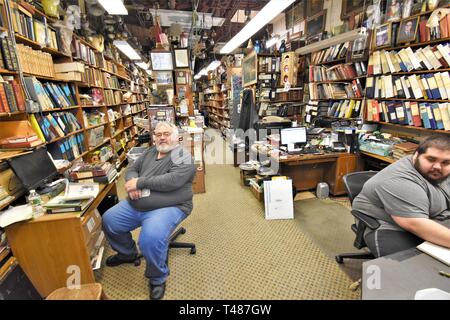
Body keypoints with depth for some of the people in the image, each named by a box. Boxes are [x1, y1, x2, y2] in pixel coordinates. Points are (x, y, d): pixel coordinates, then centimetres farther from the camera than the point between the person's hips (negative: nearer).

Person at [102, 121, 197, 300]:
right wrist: (132, 183, -9)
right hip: (136, 205, 8)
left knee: (151, 239, -31)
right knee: (108, 220, 8)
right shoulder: (150, 152, 14)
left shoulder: (183, 157, -11)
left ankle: (158, 278, 2)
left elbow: (172, 180, -25)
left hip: (169, 208, -8)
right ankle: (127, 253, 34)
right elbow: (132, 169, 15)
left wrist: (140, 182, -19)